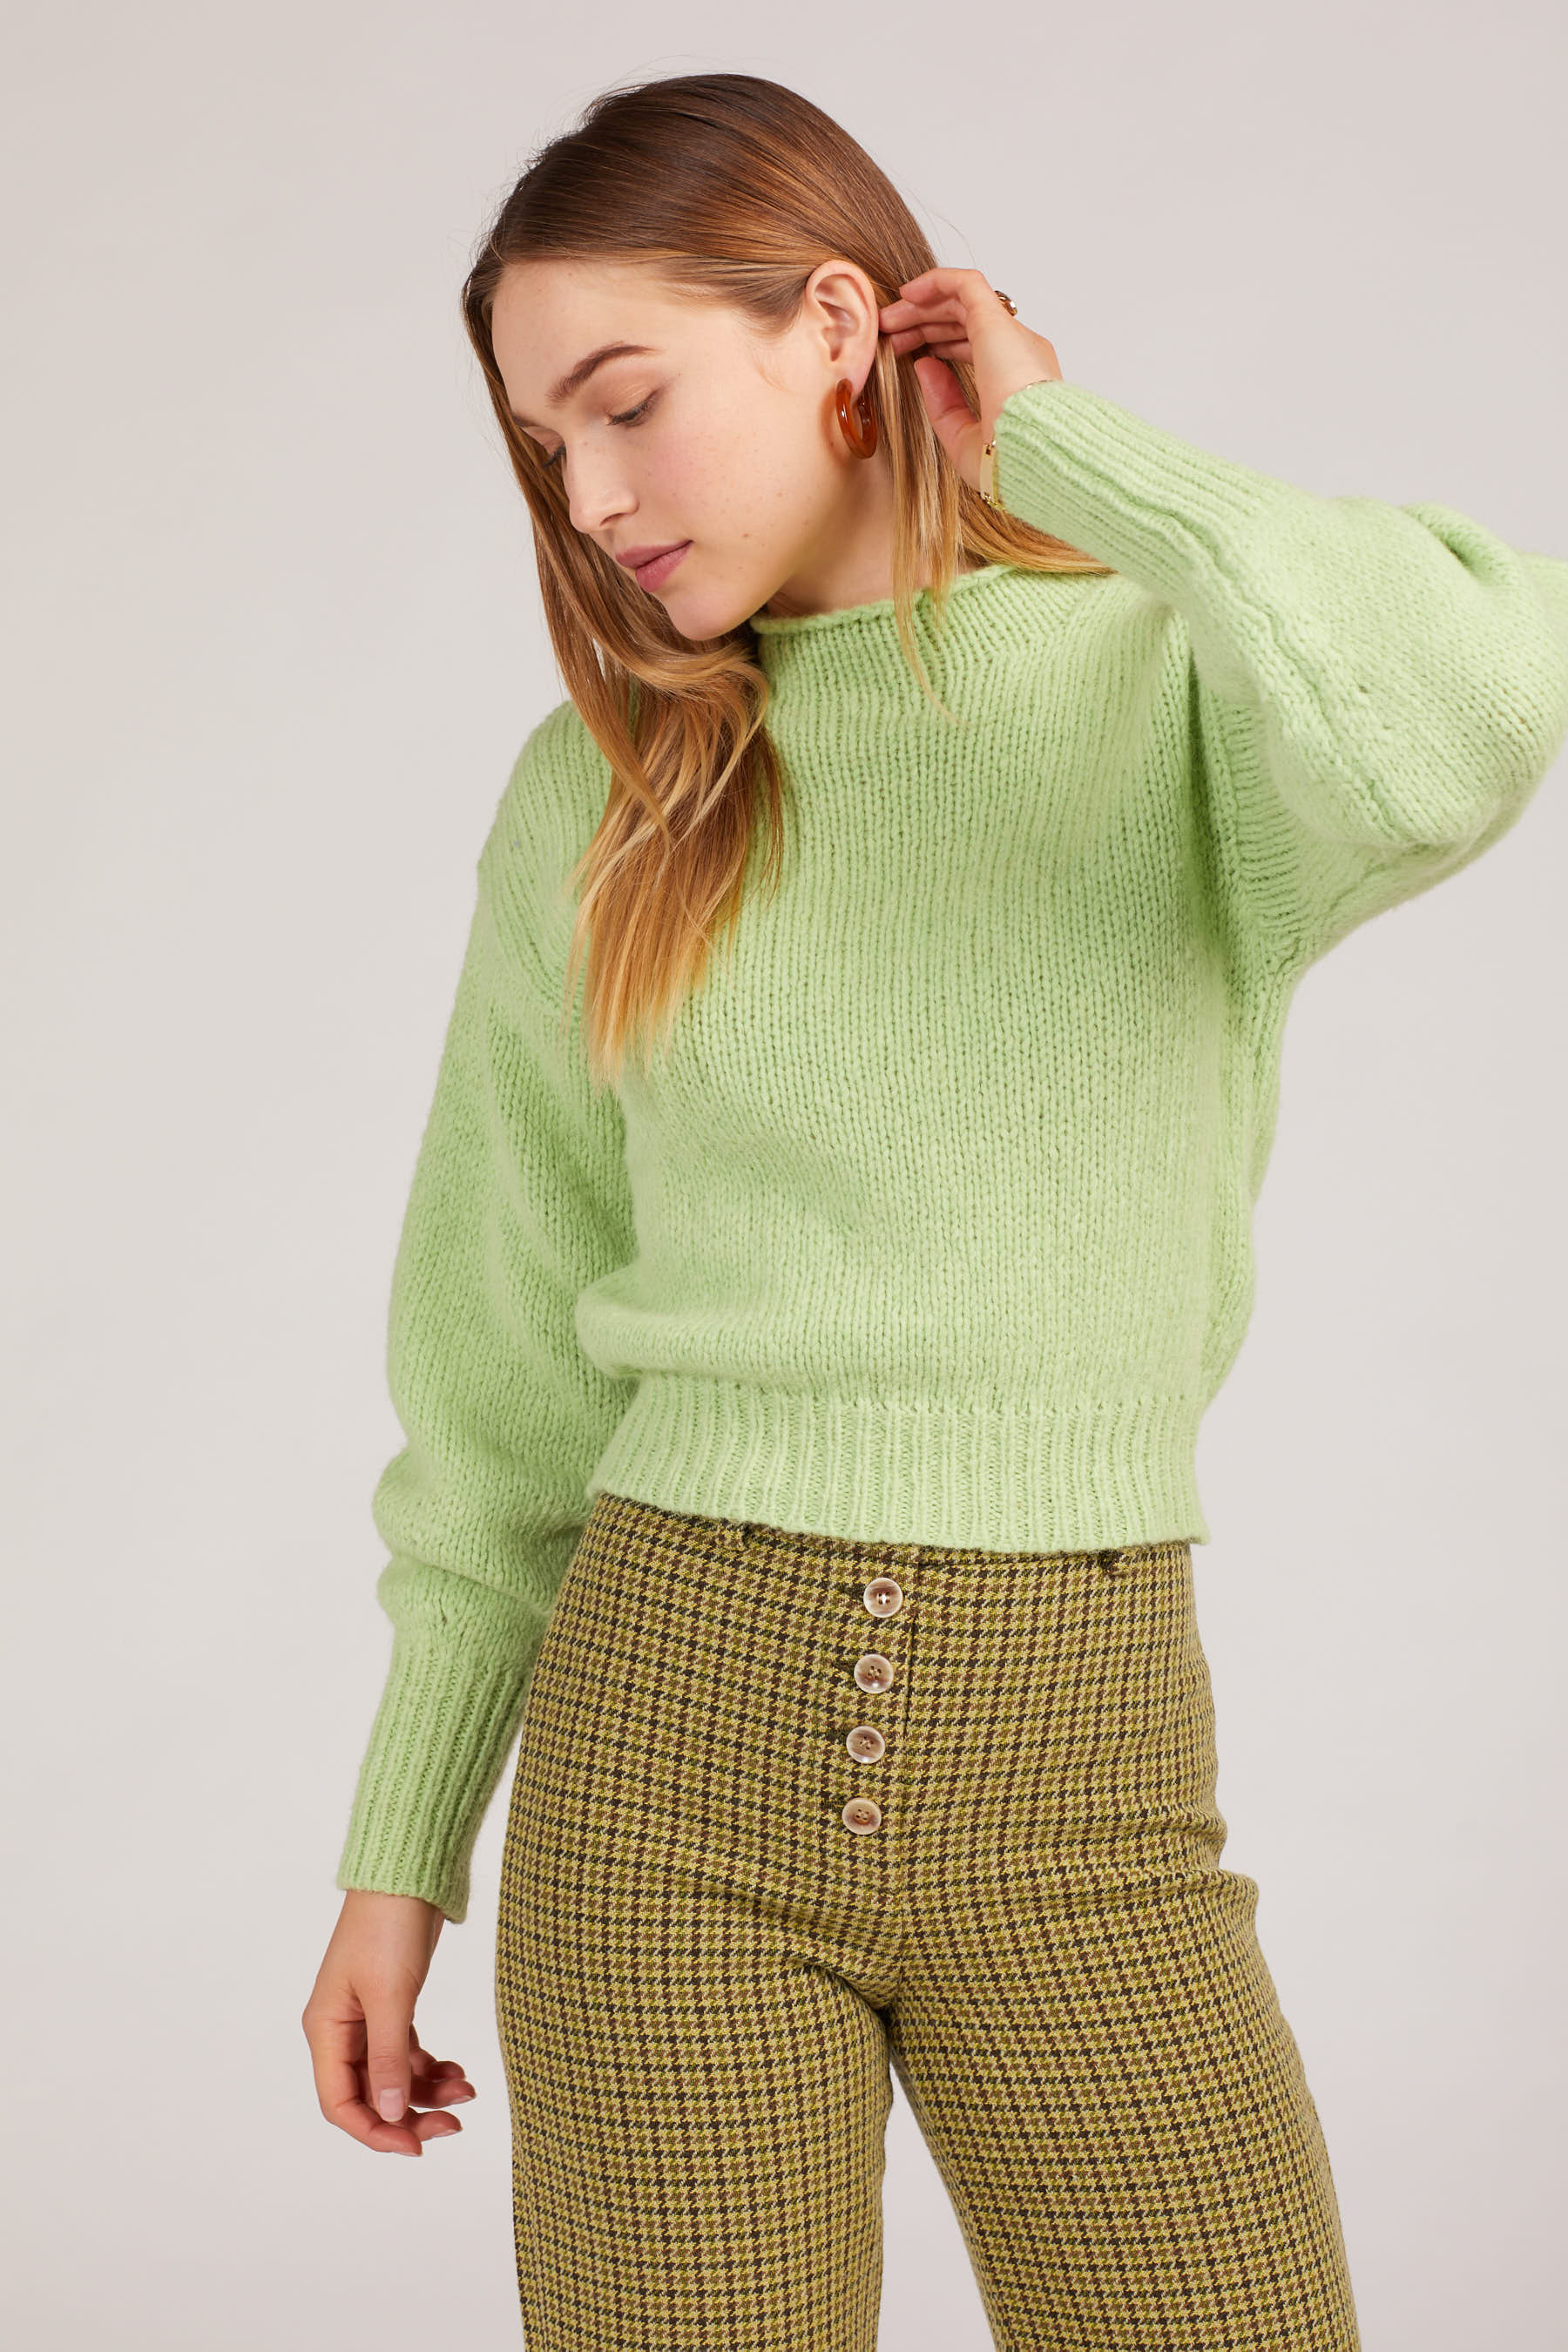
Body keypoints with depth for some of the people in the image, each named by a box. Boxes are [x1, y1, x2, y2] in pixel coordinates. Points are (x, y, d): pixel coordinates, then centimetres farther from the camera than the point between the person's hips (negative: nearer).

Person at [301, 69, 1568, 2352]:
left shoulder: (1184, 678, -2)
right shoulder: (606, 791, 6)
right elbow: (507, 1362, 11)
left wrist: (1057, 445, -12)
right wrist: (400, 1849, 11)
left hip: (1076, 1758, -1)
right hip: (667, 1735, 2)